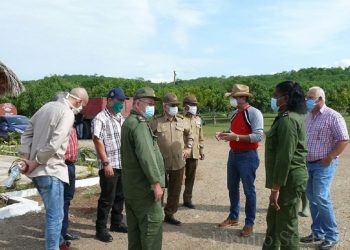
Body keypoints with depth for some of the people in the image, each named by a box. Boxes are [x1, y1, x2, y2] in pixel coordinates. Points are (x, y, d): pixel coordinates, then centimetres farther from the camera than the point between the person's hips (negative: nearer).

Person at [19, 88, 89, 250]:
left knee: (53, 211, 24)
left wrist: (26, 156, 5)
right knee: (55, 214, 1)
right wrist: (35, 162, -13)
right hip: (50, 170, -9)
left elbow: (27, 133, 12)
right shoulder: (67, 114, -15)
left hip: (38, 170, 9)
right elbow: (53, 144, -24)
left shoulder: (47, 106, 12)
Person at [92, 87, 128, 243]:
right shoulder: (100, 118, -10)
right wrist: (106, 163, -20)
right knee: (107, 199, 1)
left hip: (123, 165, 8)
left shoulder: (121, 118, 14)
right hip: (109, 166, -7)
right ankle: (101, 229, 13)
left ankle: (116, 223, 32)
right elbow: (97, 140, -17)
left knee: (120, 196, 17)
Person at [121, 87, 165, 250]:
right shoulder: (139, 124, -17)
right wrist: (156, 182, -24)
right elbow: (146, 156, -27)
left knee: (136, 224, 16)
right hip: (143, 185, -10)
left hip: (131, 184, 10)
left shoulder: (129, 122, 16)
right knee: (153, 222, -4)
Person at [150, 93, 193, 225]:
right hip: (161, 163, -4)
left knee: (175, 191, 13)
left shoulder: (181, 121, 5)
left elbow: (189, 135, 21)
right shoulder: (156, 122, -6)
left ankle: (169, 214, 28)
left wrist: (189, 147, 8)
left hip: (178, 163, 4)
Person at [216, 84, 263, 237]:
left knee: (248, 190, 4)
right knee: (232, 188, 17)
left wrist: (236, 137, -27)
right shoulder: (234, 113, 9)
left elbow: (258, 136, -22)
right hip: (233, 154, 8)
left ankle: (249, 223, 17)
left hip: (248, 156, -8)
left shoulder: (254, 113, -15)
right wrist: (224, 134, -1)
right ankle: (233, 217, 34)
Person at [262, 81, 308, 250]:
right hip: (290, 176, 11)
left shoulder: (287, 119, -19)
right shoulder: (294, 116, 14)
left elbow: (285, 157, -24)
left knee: (286, 228, 1)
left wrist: (276, 187, -21)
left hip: (288, 179, -11)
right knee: (273, 219, 22)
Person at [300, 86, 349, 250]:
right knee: (312, 199, 11)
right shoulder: (308, 117, 11)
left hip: (323, 165, -7)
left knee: (321, 199, -9)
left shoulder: (333, 116, -10)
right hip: (308, 164, 7)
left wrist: (329, 158, -15)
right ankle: (318, 232, 24)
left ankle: (332, 236, 7)